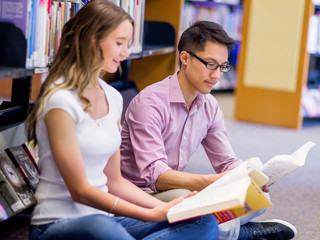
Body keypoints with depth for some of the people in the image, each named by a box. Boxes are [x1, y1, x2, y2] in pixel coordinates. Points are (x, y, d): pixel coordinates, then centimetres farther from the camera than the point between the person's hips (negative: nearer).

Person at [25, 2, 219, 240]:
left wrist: (166, 208, 1)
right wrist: (153, 215, -18)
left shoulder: (112, 97, 13)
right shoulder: (61, 101, -13)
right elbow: (80, 191, -15)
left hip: (104, 218, 9)